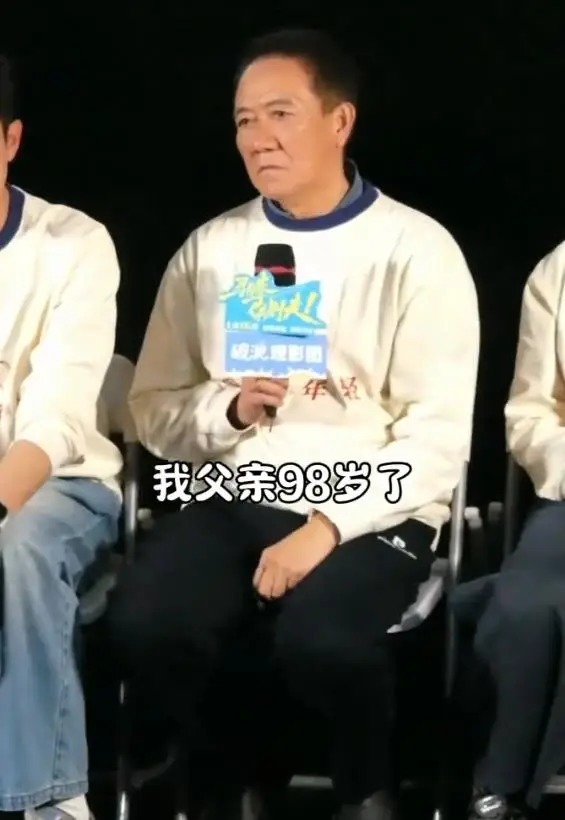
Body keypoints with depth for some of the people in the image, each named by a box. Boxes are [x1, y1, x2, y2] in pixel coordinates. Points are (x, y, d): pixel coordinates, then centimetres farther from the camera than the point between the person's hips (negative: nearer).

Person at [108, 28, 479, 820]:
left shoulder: (417, 250, -2)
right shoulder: (209, 249, 11)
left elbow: (437, 438, -8)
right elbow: (155, 409, 9)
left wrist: (327, 529, -20)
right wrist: (232, 409, -12)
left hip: (370, 512, -3)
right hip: (233, 496, 4)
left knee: (320, 639, -34)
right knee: (144, 623, -26)